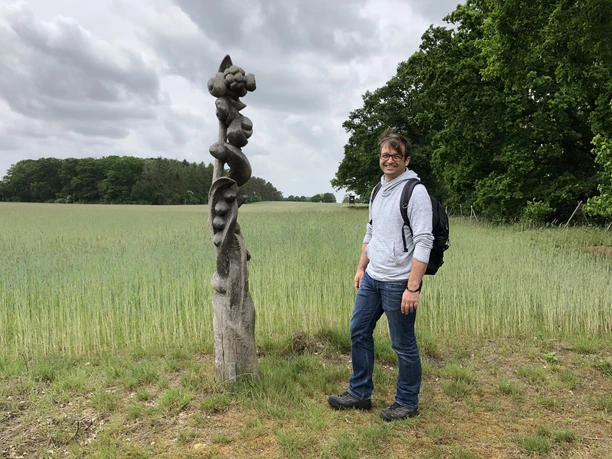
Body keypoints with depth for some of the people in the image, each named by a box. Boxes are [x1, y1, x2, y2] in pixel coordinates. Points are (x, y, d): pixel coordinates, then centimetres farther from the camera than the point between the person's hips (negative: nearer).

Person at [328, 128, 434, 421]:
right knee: (358, 332, 14)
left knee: (403, 345, 5)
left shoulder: (415, 192, -13)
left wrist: (412, 288, -23)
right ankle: (360, 394, 30)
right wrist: (361, 268, 17)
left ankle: (407, 403, 24)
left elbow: (423, 243, -19)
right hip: (371, 278, 8)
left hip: (398, 283, -8)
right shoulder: (378, 190, 13)